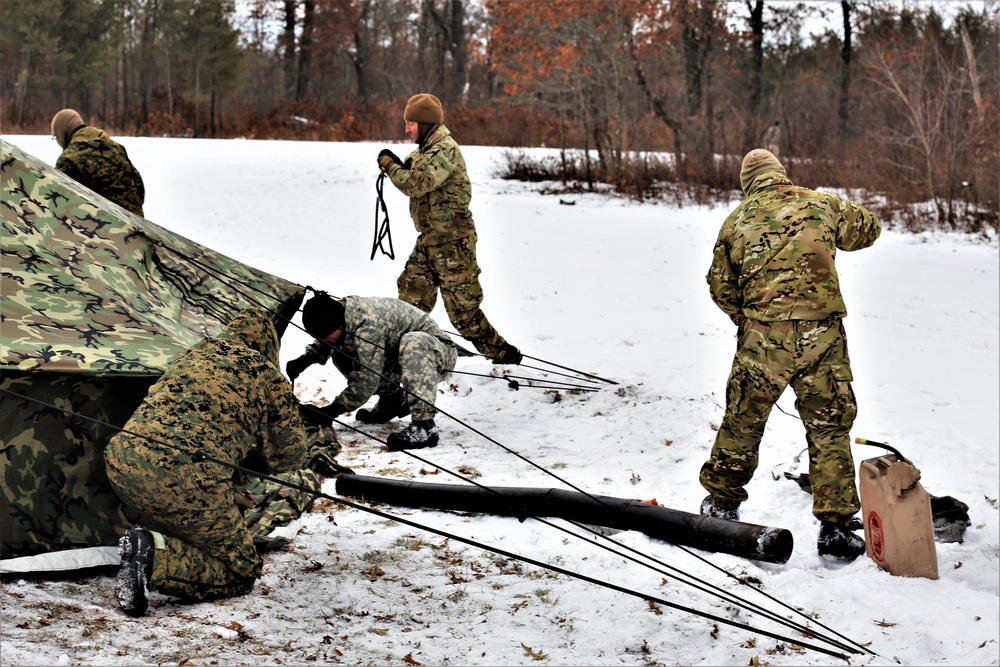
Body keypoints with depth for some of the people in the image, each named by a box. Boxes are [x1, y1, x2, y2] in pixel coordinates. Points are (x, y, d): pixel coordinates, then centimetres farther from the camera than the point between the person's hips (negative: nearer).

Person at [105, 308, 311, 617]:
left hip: (122, 461, 6)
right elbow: (290, 454, 18)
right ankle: (157, 558, -15)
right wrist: (252, 461, 38)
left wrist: (226, 486, 28)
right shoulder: (268, 374, 13)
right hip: (184, 478, -6)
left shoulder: (189, 356, 28)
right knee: (240, 573, 9)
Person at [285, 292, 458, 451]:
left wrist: (332, 410, -26)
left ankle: (424, 427, -41)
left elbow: (366, 380, -32)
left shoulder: (367, 327, -33)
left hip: (440, 354, -8)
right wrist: (304, 360, -5)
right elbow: (323, 346, 13)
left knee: (413, 342, -41)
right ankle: (392, 400, 12)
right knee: (341, 352, -1)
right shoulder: (341, 312, -7)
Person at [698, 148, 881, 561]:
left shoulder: (737, 221, 8)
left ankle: (722, 500, 31)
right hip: (822, 334, 0)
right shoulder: (821, 205, 7)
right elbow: (868, 229, 24)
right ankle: (836, 525, 6)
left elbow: (720, 287, 9)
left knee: (743, 420, 15)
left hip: (762, 339, 0)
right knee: (830, 429, 7)